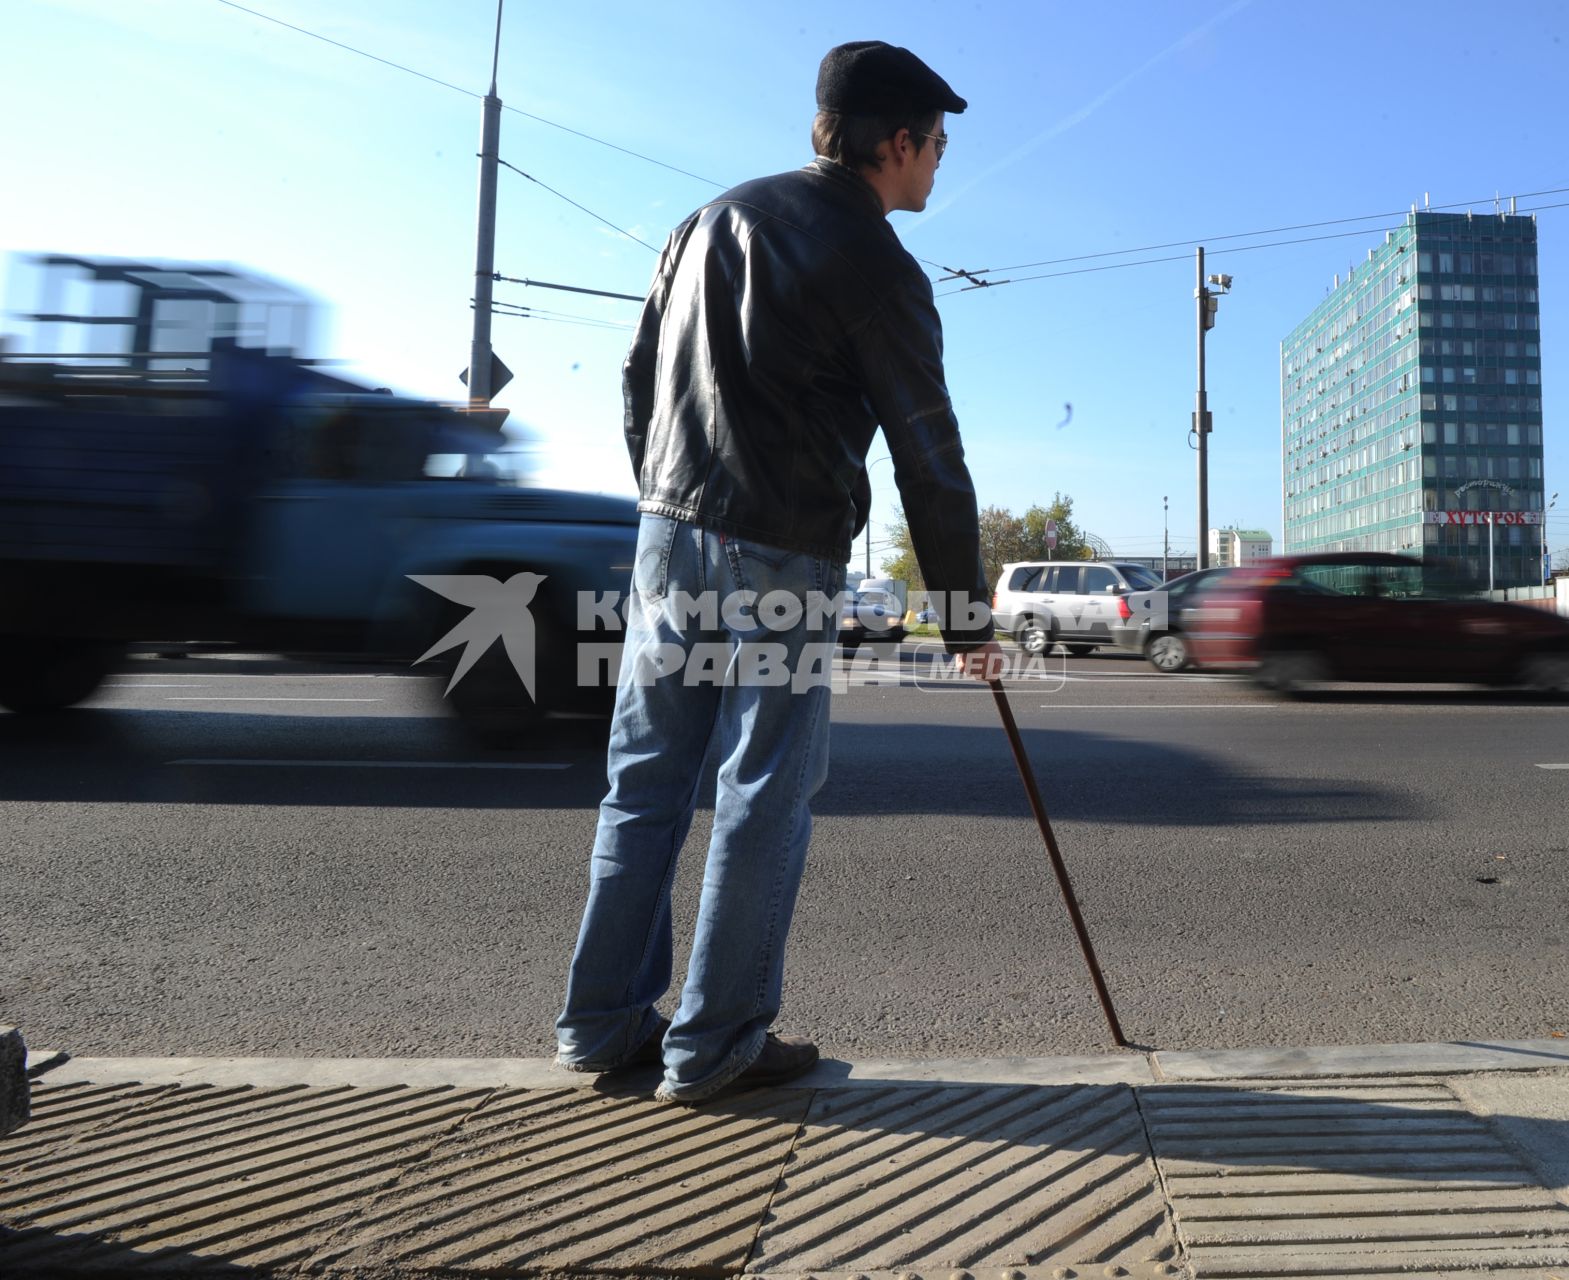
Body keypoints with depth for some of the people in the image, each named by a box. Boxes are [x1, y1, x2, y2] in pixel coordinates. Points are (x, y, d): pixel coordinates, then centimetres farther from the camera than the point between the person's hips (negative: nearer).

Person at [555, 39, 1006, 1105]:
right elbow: (929, 457, -4)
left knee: (647, 781, 11)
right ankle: (716, 1045, 12)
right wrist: (969, 619, 2)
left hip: (668, 534, 7)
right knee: (764, 797, 3)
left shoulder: (712, 220, 18)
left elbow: (640, 380, 19)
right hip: (780, 557, -6)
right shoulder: (878, 268, -3)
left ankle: (604, 1023, 20)